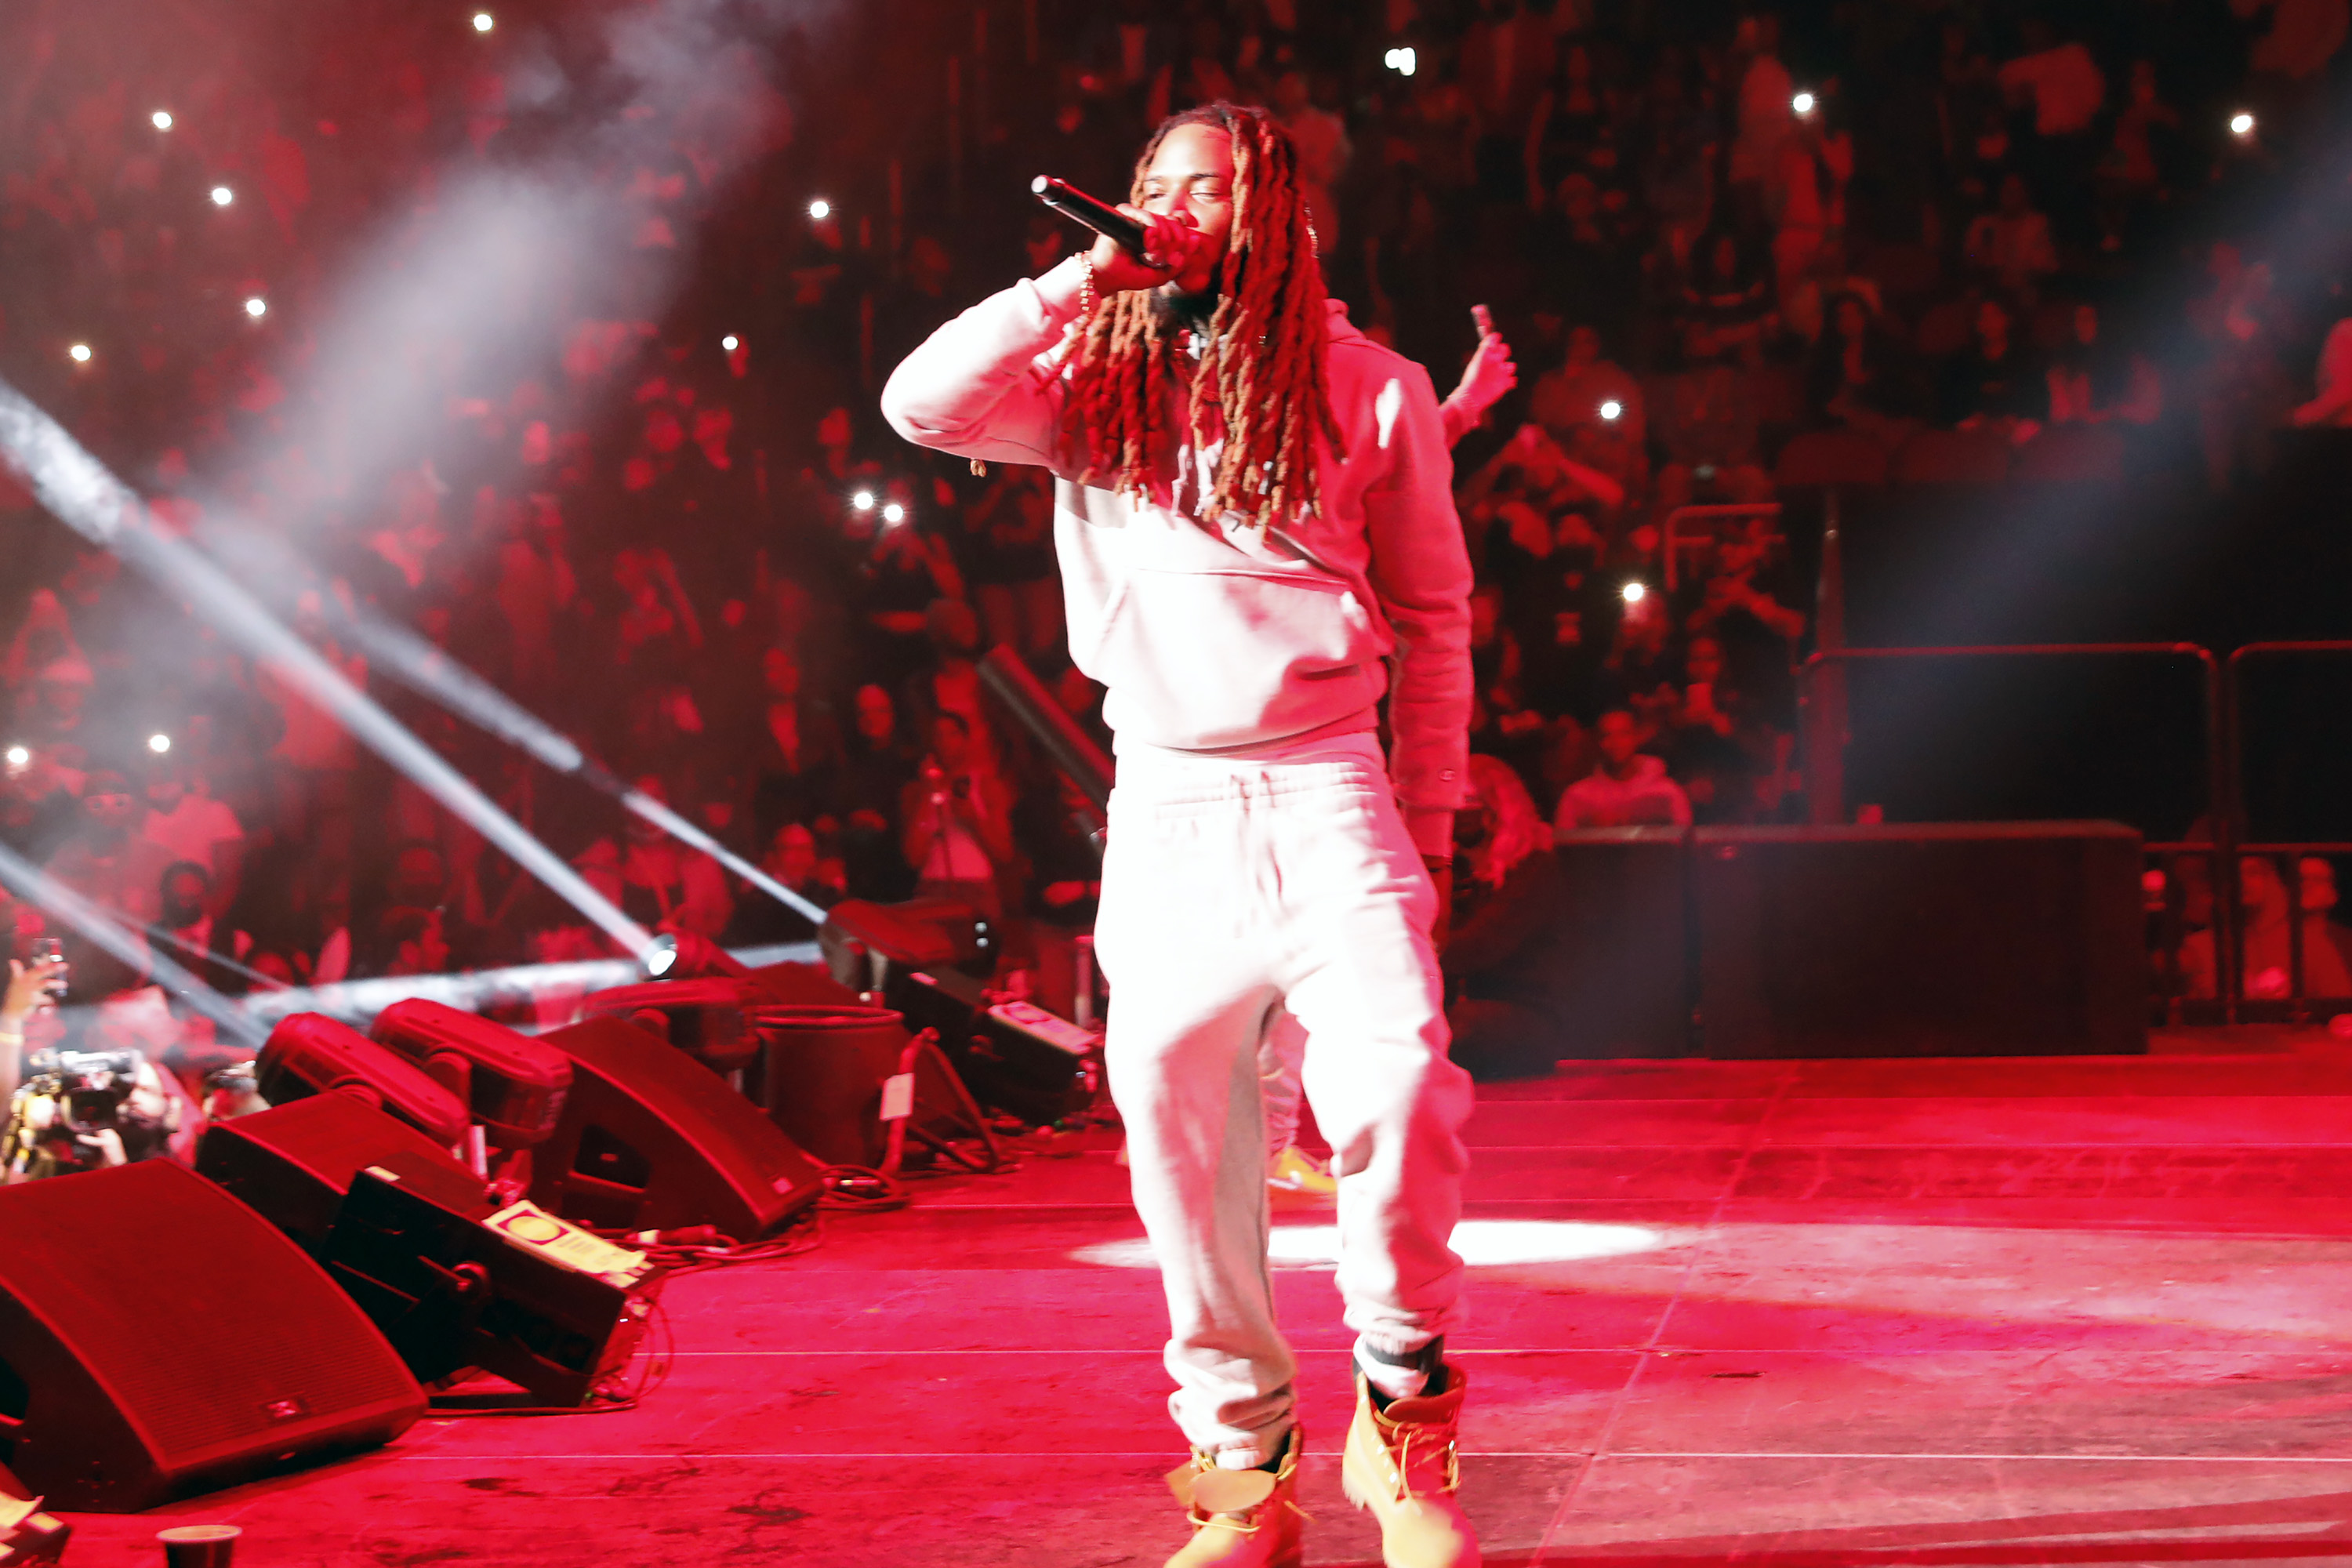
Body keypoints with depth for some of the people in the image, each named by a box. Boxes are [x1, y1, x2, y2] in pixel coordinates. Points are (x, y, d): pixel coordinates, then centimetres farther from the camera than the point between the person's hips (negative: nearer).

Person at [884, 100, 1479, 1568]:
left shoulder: (1369, 386, 6)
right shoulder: (1099, 380, 9)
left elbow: (1434, 617, 10)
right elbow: (925, 404, -7)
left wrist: (1428, 819, 8)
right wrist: (1079, 284, -7)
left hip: (1325, 796, -2)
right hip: (1164, 809, 2)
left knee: (1401, 1092, -19)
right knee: (1183, 1143, 2)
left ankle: (1405, 1429, 0)